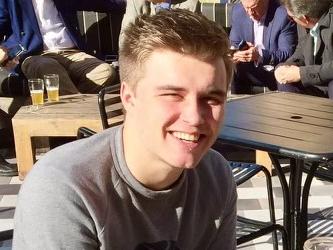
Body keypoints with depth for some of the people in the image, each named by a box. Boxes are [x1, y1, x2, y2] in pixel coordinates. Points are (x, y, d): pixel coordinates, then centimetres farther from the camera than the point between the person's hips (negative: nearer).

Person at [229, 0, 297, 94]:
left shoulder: (283, 15, -18)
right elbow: (235, 43, 7)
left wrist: (260, 55, -33)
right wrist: (234, 53, -17)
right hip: (251, 70, 4)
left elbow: (288, 54, -18)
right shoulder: (238, 11, -4)